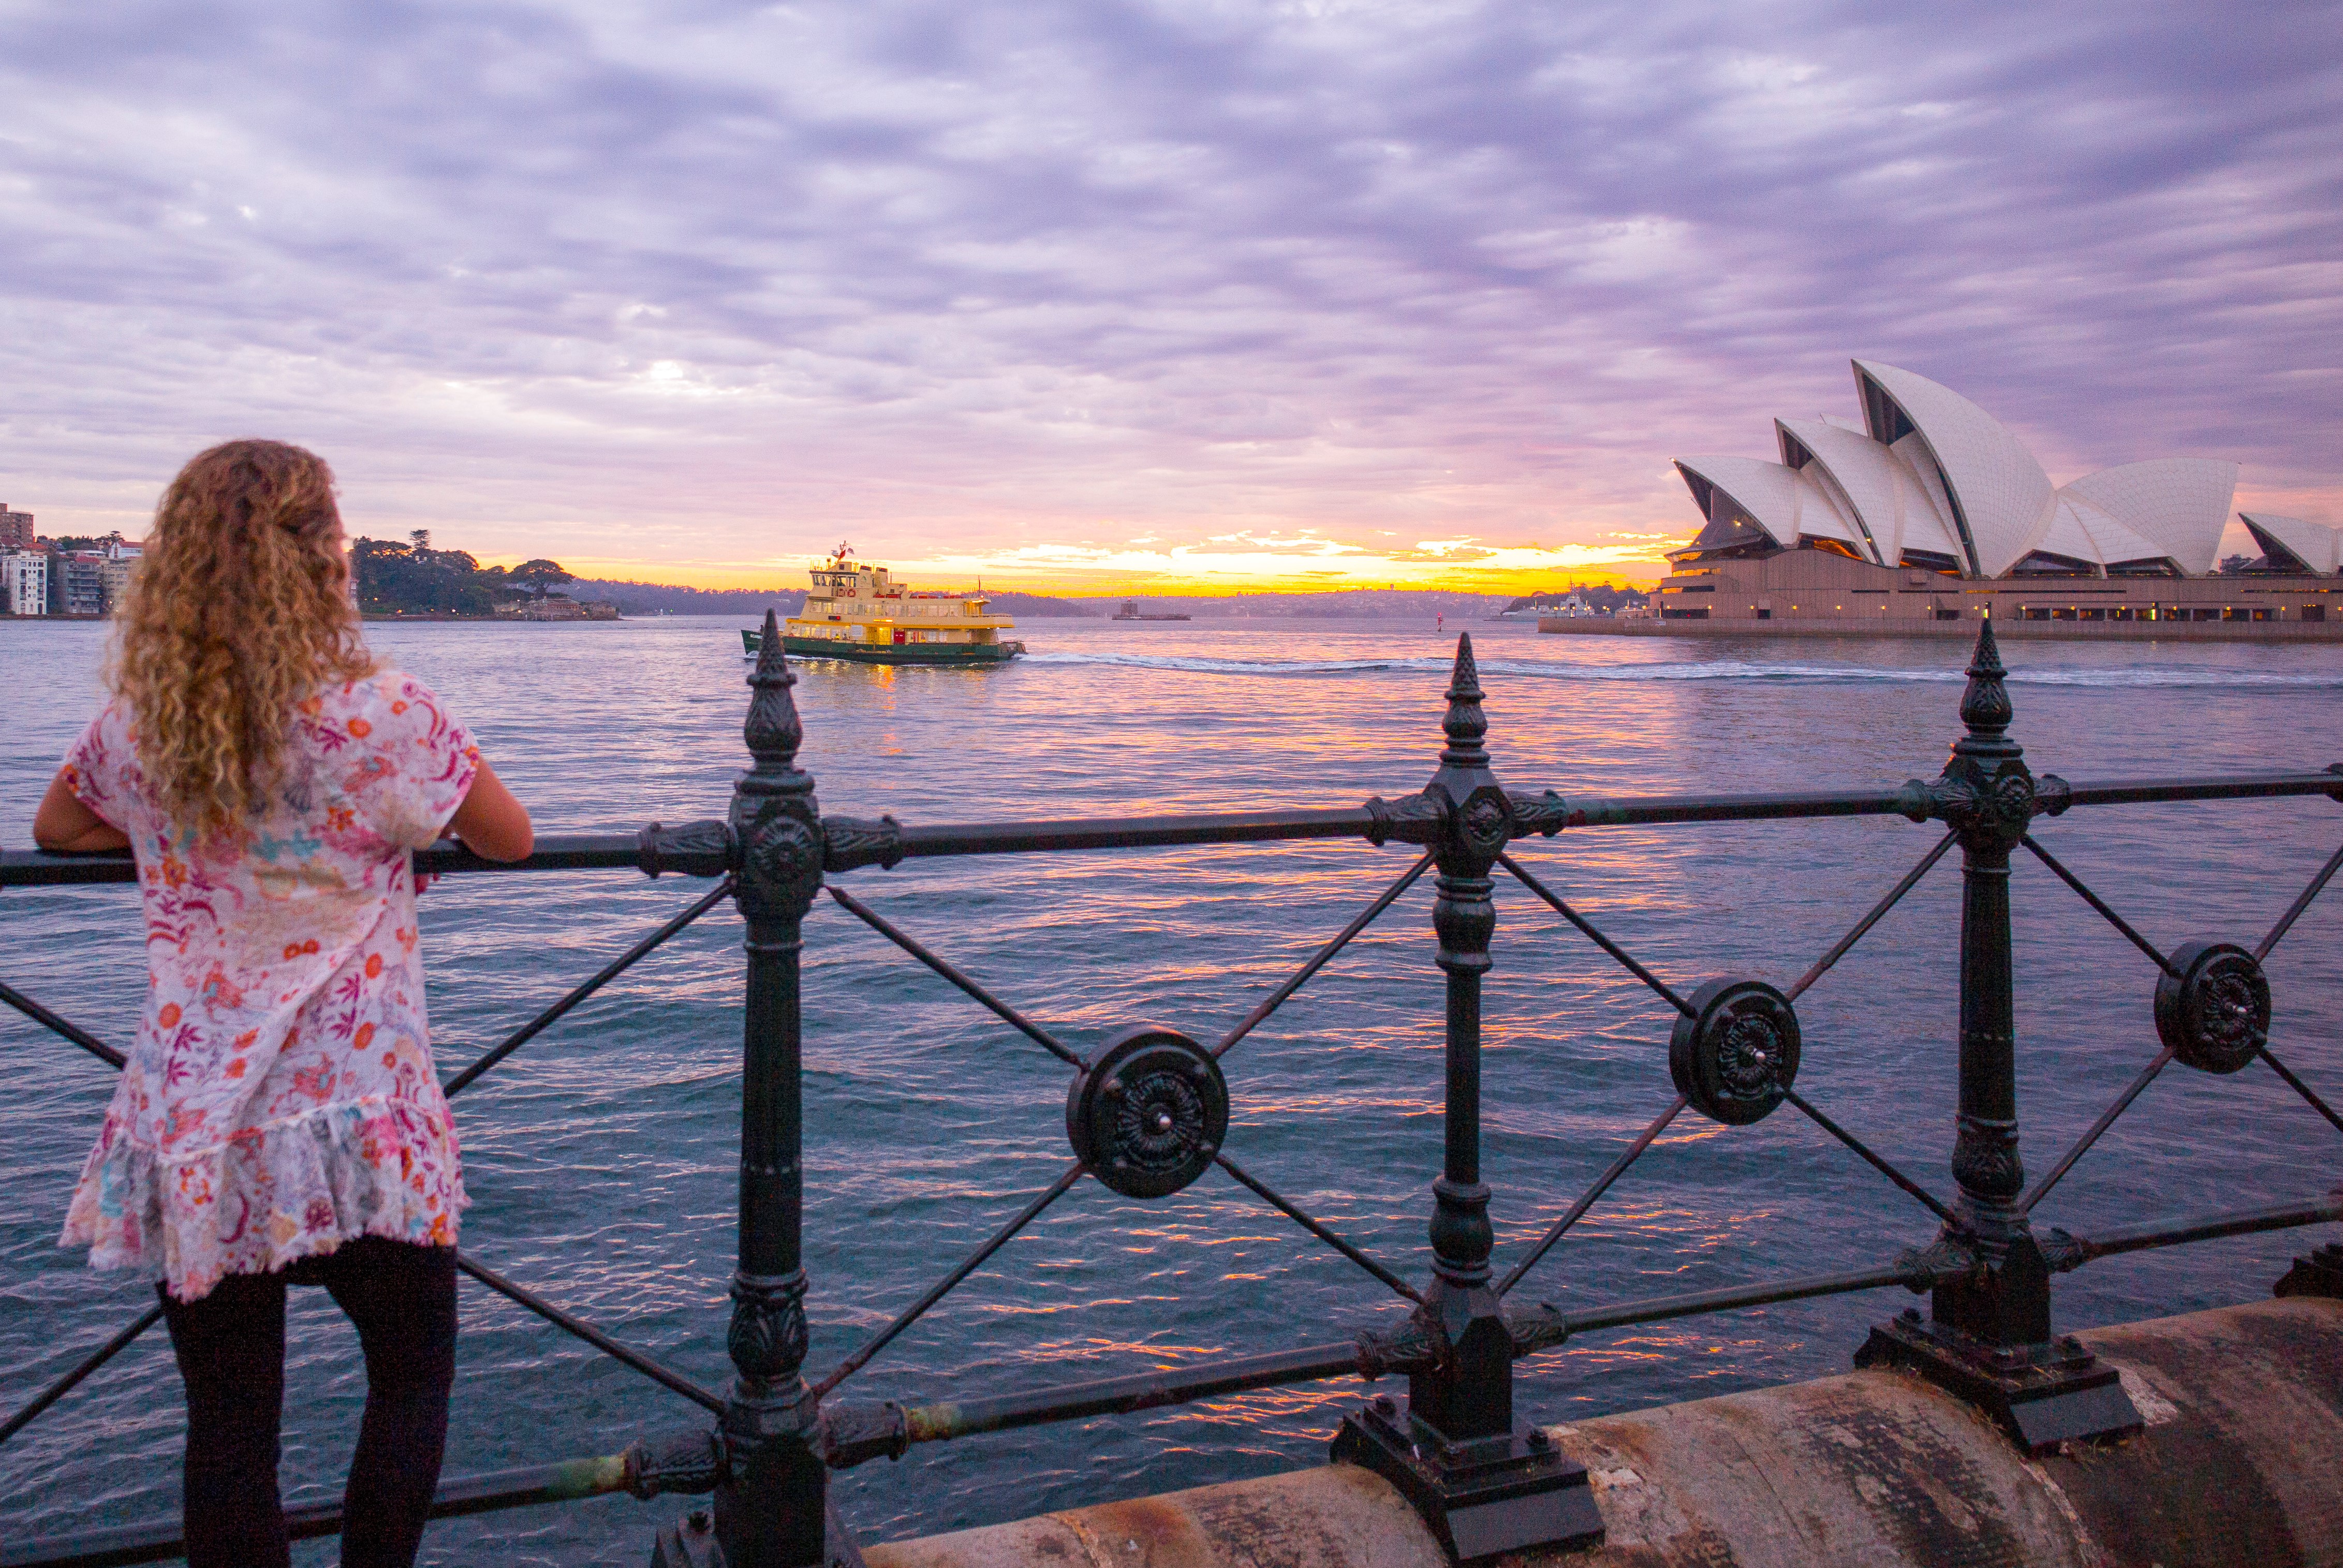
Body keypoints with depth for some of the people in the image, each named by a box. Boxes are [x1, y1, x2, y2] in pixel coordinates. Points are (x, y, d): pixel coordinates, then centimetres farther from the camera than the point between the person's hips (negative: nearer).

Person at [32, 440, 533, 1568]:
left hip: (184, 1129, 4)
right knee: (413, 1374, 16)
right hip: (348, 1123, -4)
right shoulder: (376, 713, -13)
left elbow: (56, 829, 23)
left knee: (227, 1425, 11)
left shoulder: (136, 719, 2)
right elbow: (510, 839, 1)